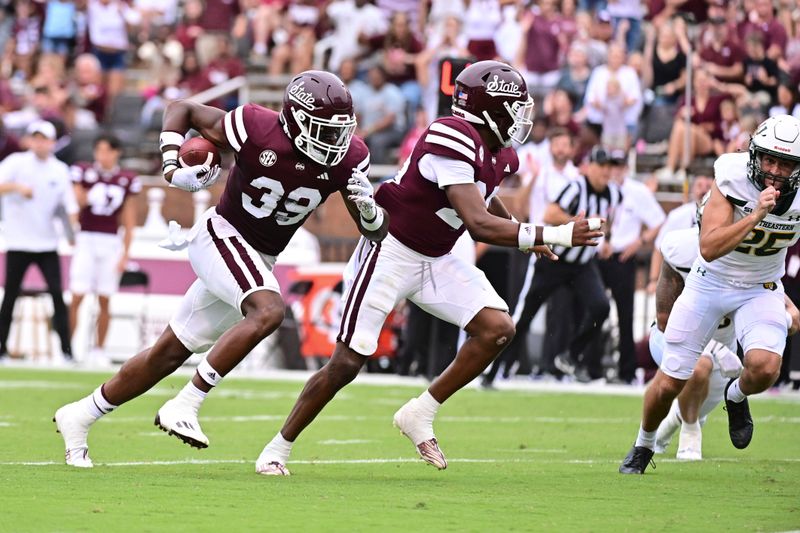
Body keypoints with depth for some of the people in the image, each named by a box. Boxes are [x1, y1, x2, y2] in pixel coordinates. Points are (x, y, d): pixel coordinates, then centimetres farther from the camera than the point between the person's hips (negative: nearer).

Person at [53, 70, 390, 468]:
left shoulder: (346, 158, -8)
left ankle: (79, 416, 25)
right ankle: (185, 406, -27)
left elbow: (376, 232, -3)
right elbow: (182, 109, -4)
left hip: (258, 261, 6)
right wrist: (173, 169, -18)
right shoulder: (258, 130, -19)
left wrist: (368, 208, -25)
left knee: (169, 354, 10)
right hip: (222, 236, -6)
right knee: (268, 310, -32)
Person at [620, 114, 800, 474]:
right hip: (711, 281, -1)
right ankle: (643, 446, 32)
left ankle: (737, 396, 10)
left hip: (760, 289, 1)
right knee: (669, 383, 2)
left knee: (765, 368, -27)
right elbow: (709, 248, -32)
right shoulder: (732, 178, -24)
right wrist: (755, 215, -40)